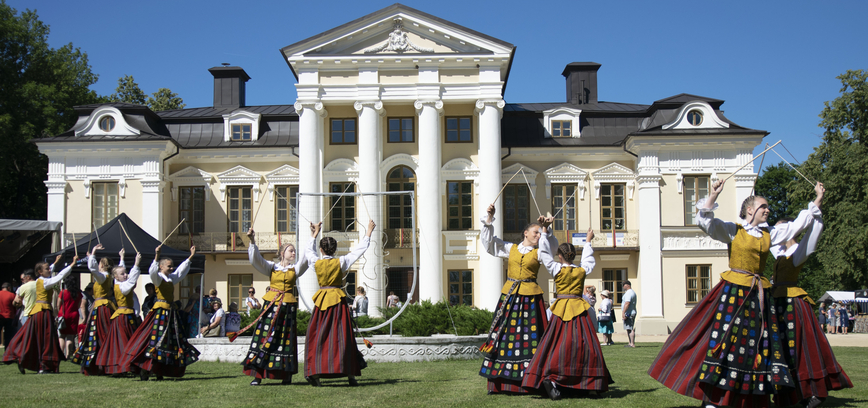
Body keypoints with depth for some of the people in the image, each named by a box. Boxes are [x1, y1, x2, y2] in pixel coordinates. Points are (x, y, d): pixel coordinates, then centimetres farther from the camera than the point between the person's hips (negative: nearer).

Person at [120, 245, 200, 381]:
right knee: (156, 338, -13)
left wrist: (191, 256, 33)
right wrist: (156, 257, -38)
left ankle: (159, 372, 12)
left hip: (171, 312, 8)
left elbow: (181, 270, 31)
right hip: (160, 311, -8)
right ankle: (144, 371, -11)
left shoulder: (172, 278, 17)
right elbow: (152, 271, -25)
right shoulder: (158, 277, -4)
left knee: (172, 339, 7)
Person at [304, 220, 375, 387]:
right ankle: (350, 374, -2)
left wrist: (314, 235, 37)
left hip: (321, 300, 2)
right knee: (342, 336, -2)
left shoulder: (316, 262, 1)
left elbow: (309, 251, 24)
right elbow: (360, 249, 4)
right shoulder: (341, 262, -5)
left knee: (317, 336, 4)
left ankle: (314, 371, -6)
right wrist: (369, 232, 15)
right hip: (338, 300, -2)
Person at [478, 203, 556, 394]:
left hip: (530, 297, -2)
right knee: (505, 335, 2)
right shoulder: (510, 249, 13)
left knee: (530, 336, -5)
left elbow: (552, 246, -11)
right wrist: (488, 220, 8)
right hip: (509, 296, 2)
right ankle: (500, 382, 5)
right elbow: (489, 242, 16)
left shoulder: (538, 253, 7)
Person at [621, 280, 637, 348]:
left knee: (630, 329, -12)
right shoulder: (633, 292, 20)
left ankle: (632, 344, -15)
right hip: (632, 313, 11)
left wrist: (623, 313, -27)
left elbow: (627, 303, -24)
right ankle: (630, 343, 16)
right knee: (630, 329, 13)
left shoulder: (628, 293, -14)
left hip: (628, 313, -11)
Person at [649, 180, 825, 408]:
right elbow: (706, 222, -14)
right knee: (726, 339, -8)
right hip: (734, 292, -6)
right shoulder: (733, 231, -2)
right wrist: (712, 197, -28)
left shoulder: (770, 234, 13)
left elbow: (798, 225, 22)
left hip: (759, 295, 6)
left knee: (757, 343, 5)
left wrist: (817, 201, 21)